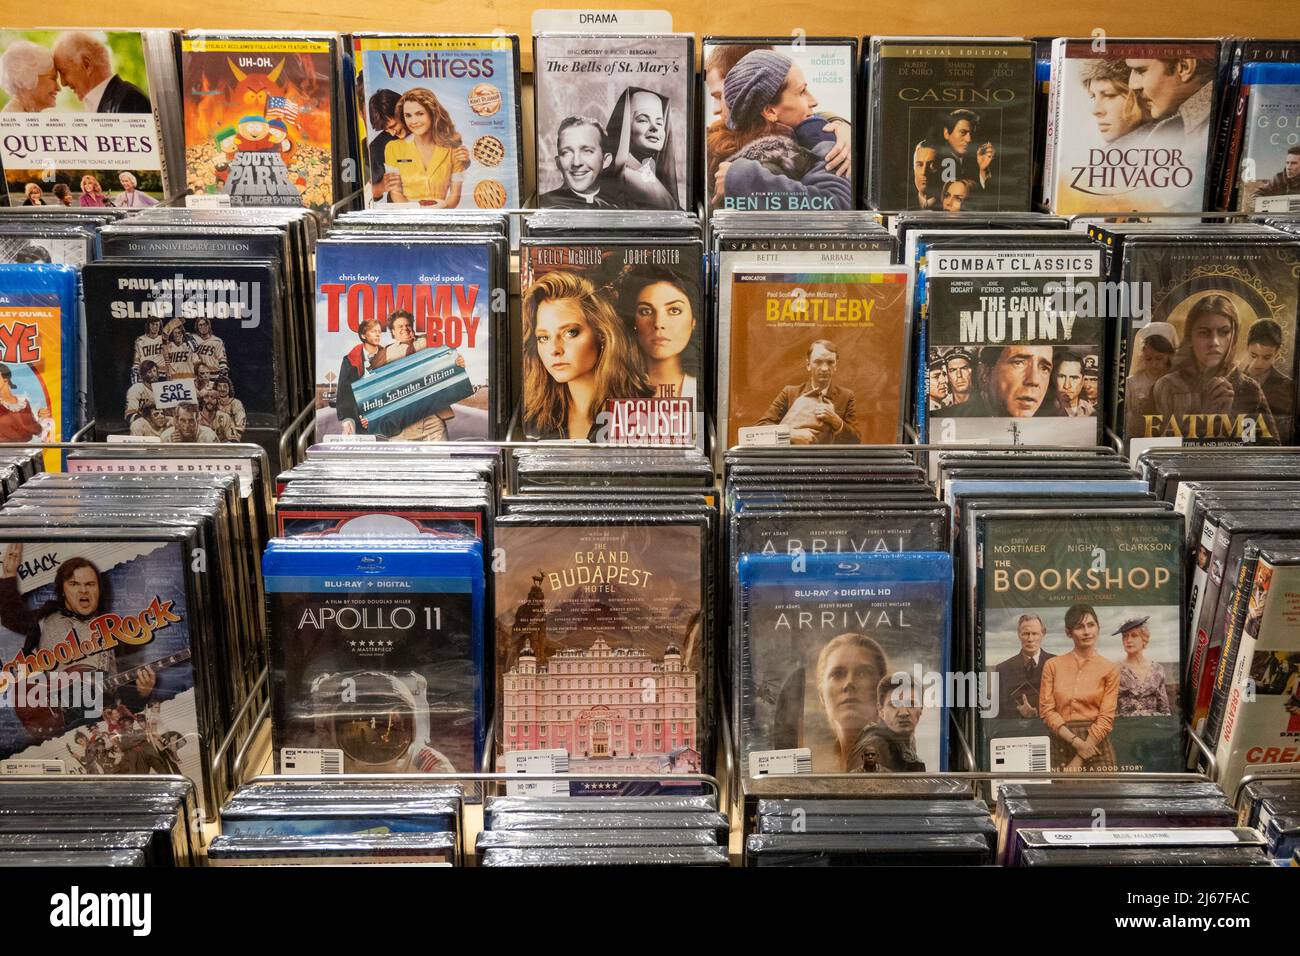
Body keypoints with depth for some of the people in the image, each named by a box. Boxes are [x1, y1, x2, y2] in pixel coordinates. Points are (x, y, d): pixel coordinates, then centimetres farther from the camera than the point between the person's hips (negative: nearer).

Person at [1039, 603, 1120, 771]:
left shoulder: (1110, 669, 1)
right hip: (1061, 744, 1)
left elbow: (1106, 718, -5)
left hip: (1095, 743, -1)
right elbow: (1046, 710, 0)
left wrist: (1079, 760, -11)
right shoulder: (1053, 665, 5)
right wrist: (1075, 741, -14)